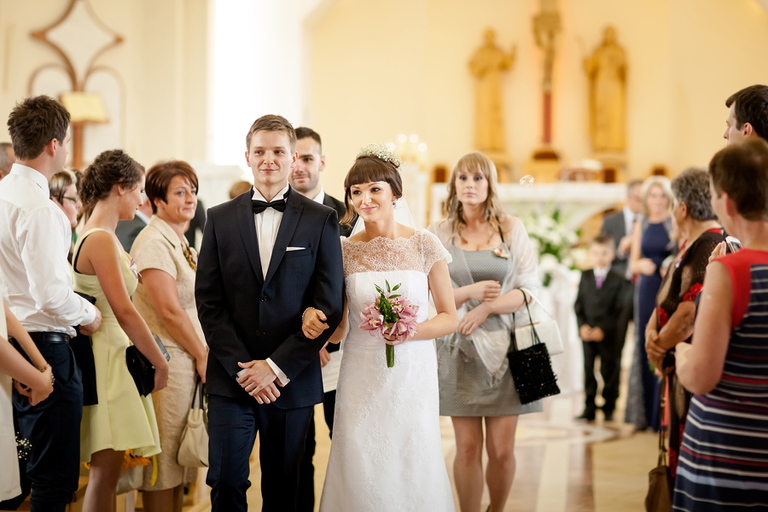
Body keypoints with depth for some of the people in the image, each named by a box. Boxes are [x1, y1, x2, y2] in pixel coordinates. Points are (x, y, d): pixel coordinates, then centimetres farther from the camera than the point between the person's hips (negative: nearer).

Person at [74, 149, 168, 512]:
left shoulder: (94, 236, 15)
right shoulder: (101, 240, -15)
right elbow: (124, 312, -17)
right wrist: (160, 363, -11)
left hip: (114, 354, 10)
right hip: (106, 356, -10)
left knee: (107, 470, 10)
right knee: (106, 468, -7)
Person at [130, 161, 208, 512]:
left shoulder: (181, 242, 16)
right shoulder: (154, 242, -14)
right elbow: (169, 311, -18)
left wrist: (202, 354, 9)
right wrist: (203, 355, -11)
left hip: (189, 359, 9)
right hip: (167, 359, -9)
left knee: (180, 454, 14)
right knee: (163, 458, -2)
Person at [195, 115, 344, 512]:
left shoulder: (321, 221, 2)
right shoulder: (220, 219, 7)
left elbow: (329, 306, -3)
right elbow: (208, 301, 2)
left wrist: (276, 367, -10)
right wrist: (241, 367, -9)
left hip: (292, 381, 0)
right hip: (231, 379, 1)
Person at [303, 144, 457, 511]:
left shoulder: (424, 245, 1)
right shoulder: (344, 251, 4)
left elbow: (449, 318, 4)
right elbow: (338, 330, 9)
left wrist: (411, 332, -14)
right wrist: (313, 318, -12)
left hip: (413, 374, -1)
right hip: (362, 377, 1)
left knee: (413, 470, 0)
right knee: (360, 474, -1)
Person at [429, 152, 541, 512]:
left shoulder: (512, 229, 6)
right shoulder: (439, 233, 6)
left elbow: (529, 289, 0)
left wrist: (487, 307, -13)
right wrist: (470, 292, -12)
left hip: (504, 347, 0)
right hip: (460, 350, 0)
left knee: (502, 450, 0)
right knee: (468, 448, -1)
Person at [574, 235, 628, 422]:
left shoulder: (618, 280, -2)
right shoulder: (585, 276, 9)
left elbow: (618, 310, -6)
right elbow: (578, 304, 7)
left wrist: (603, 329, -15)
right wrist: (582, 326, -8)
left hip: (609, 334, -3)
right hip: (587, 334, 3)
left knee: (609, 372, 4)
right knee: (588, 371, 5)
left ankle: (608, 409, 15)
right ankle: (589, 409, 11)